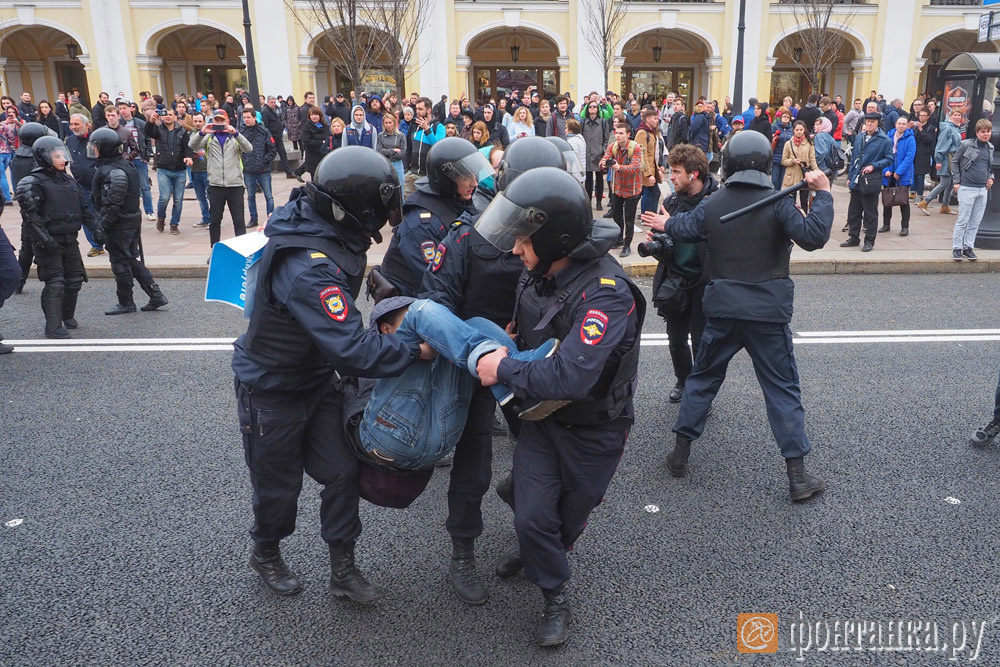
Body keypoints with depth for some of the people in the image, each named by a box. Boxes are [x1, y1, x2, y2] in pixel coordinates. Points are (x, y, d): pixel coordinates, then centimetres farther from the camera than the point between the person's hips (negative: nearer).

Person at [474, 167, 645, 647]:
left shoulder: (606, 294, -34)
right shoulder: (540, 272, -10)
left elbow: (571, 377, -42)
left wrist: (504, 370, -29)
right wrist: (500, 348, -6)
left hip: (593, 431, -5)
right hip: (541, 414, 5)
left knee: (570, 519, 17)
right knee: (532, 515, 0)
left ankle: (542, 555, 51)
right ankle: (555, 598, 28)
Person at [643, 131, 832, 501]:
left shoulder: (711, 205, 3)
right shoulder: (777, 203, -9)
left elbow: (683, 228, 20)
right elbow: (812, 237, -19)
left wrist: (664, 224, 42)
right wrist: (823, 194, -8)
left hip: (722, 308, 3)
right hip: (768, 310, -2)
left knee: (703, 376, 18)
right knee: (782, 387, 5)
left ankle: (681, 453, 23)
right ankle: (798, 475, 8)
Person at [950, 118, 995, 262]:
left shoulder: (990, 147, 10)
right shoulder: (966, 144, -7)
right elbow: (954, 162, 0)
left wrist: (990, 177, 6)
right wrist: (956, 182, -5)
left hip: (983, 190, 6)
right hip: (967, 188, -6)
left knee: (975, 222, 8)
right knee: (963, 220, -3)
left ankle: (968, 247, 15)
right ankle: (956, 248, 5)